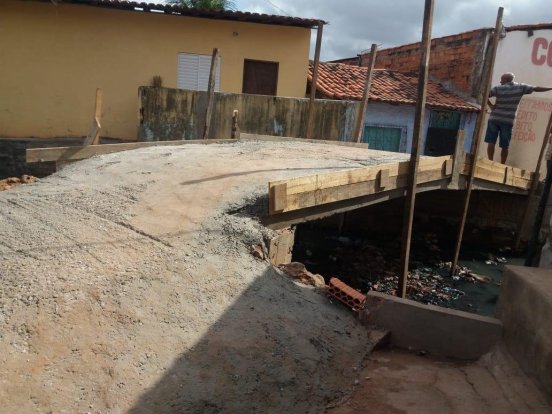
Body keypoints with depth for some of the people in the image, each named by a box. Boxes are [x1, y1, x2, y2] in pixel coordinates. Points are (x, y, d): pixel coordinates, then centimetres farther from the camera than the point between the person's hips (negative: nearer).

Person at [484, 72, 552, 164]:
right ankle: (502, 165, 10)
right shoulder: (520, 87, 4)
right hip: (508, 121, 1)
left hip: (494, 119, -1)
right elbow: (536, 88, 9)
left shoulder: (498, 88, -2)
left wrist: (490, 105, -4)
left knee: (491, 142, 1)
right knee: (505, 146, 7)